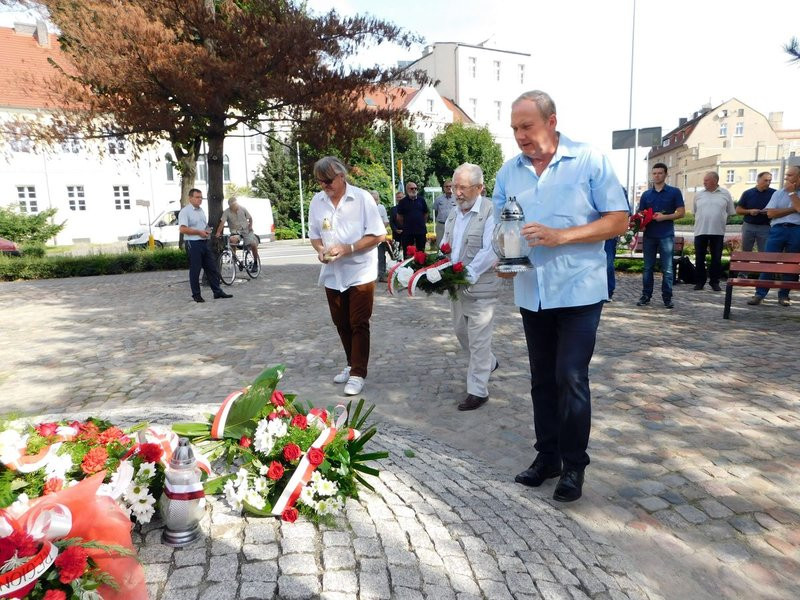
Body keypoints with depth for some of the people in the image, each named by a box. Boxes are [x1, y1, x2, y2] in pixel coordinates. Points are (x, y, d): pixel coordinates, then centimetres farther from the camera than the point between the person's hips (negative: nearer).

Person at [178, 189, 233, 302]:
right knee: (195, 270, -1)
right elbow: (182, 229, -19)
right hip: (193, 243, -8)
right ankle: (196, 295, 7)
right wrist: (199, 232, -20)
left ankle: (217, 291, 15)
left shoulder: (201, 210, 17)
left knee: (211, 268, 9)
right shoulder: (185, 211, -9)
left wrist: (208, 230, 5)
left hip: (204, 242, 8)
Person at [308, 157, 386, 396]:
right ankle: (352, 365, 31)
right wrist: (320, 249, -11)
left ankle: (358, 374, 6)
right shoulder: (317, 201, 3)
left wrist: (348, 248, -21)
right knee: (341, 324, 14)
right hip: (332, 274, 5)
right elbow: (314, 235, 12)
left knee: (359, 324, -1)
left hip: (360, 273, -5)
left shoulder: (362, 198, -10)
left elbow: (378, 235, -10)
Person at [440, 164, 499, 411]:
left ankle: (478, 390, 10)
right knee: (461, 331, 20)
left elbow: (489, 252, -20)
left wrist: (466, 276, -26)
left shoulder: (490, 212, -13)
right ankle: (488, 363, 44)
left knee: (479, 339, -1)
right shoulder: (453, 214, 11)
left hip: (480, 287, -8)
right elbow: (444, 247, 15)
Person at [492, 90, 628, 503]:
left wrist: (561, 236, -20)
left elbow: (619, 220, -8)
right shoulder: (508, 172, 6)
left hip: (578, 292, -4)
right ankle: (547, 456, 29)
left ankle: (574, 464, 16)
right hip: (531, 293, 5)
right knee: (542, 380, 13)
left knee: (570, 379, -4)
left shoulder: (590, 161, -6)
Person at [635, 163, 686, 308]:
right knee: (648, 267, 7)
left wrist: (664, 217, -15)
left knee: (667, 269, 0)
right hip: (649, 235, 3)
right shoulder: (646, 194, 12)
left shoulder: (674, 192, 2)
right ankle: (646, 296, 14)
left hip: (666, 235, -3)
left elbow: (681, 212, -1)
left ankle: (667, 297, 8)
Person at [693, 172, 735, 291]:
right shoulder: (699, 194, 6)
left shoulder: (725, 194, 2)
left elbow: (731, 213, 8)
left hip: (718, 232, -1)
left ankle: (714, 282, 15)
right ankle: (700, 281, 13)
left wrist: (722, 222, 6)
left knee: (716, 258, 5)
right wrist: (700, 223, 10)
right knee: (699, 258, 3)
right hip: (700, 231, 1)